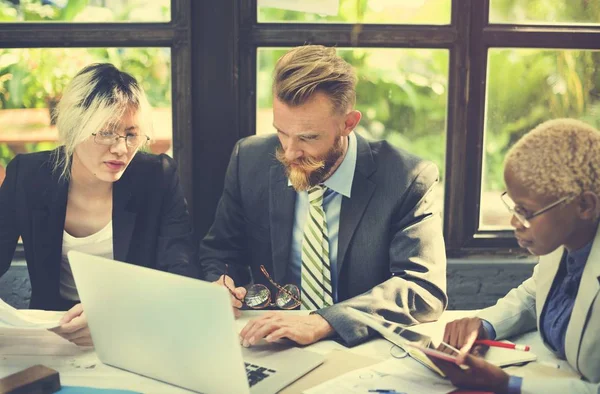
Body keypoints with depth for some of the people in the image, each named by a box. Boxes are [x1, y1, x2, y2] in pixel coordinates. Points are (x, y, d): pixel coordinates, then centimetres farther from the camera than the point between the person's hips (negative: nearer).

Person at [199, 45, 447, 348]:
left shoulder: (408, 181, -13)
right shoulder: (250, 161, -2)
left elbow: (426, 289, -20)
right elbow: (220, 251, 11)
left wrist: (320, 323, -31)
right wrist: (221, 283, -12)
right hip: (272, 352, 2)